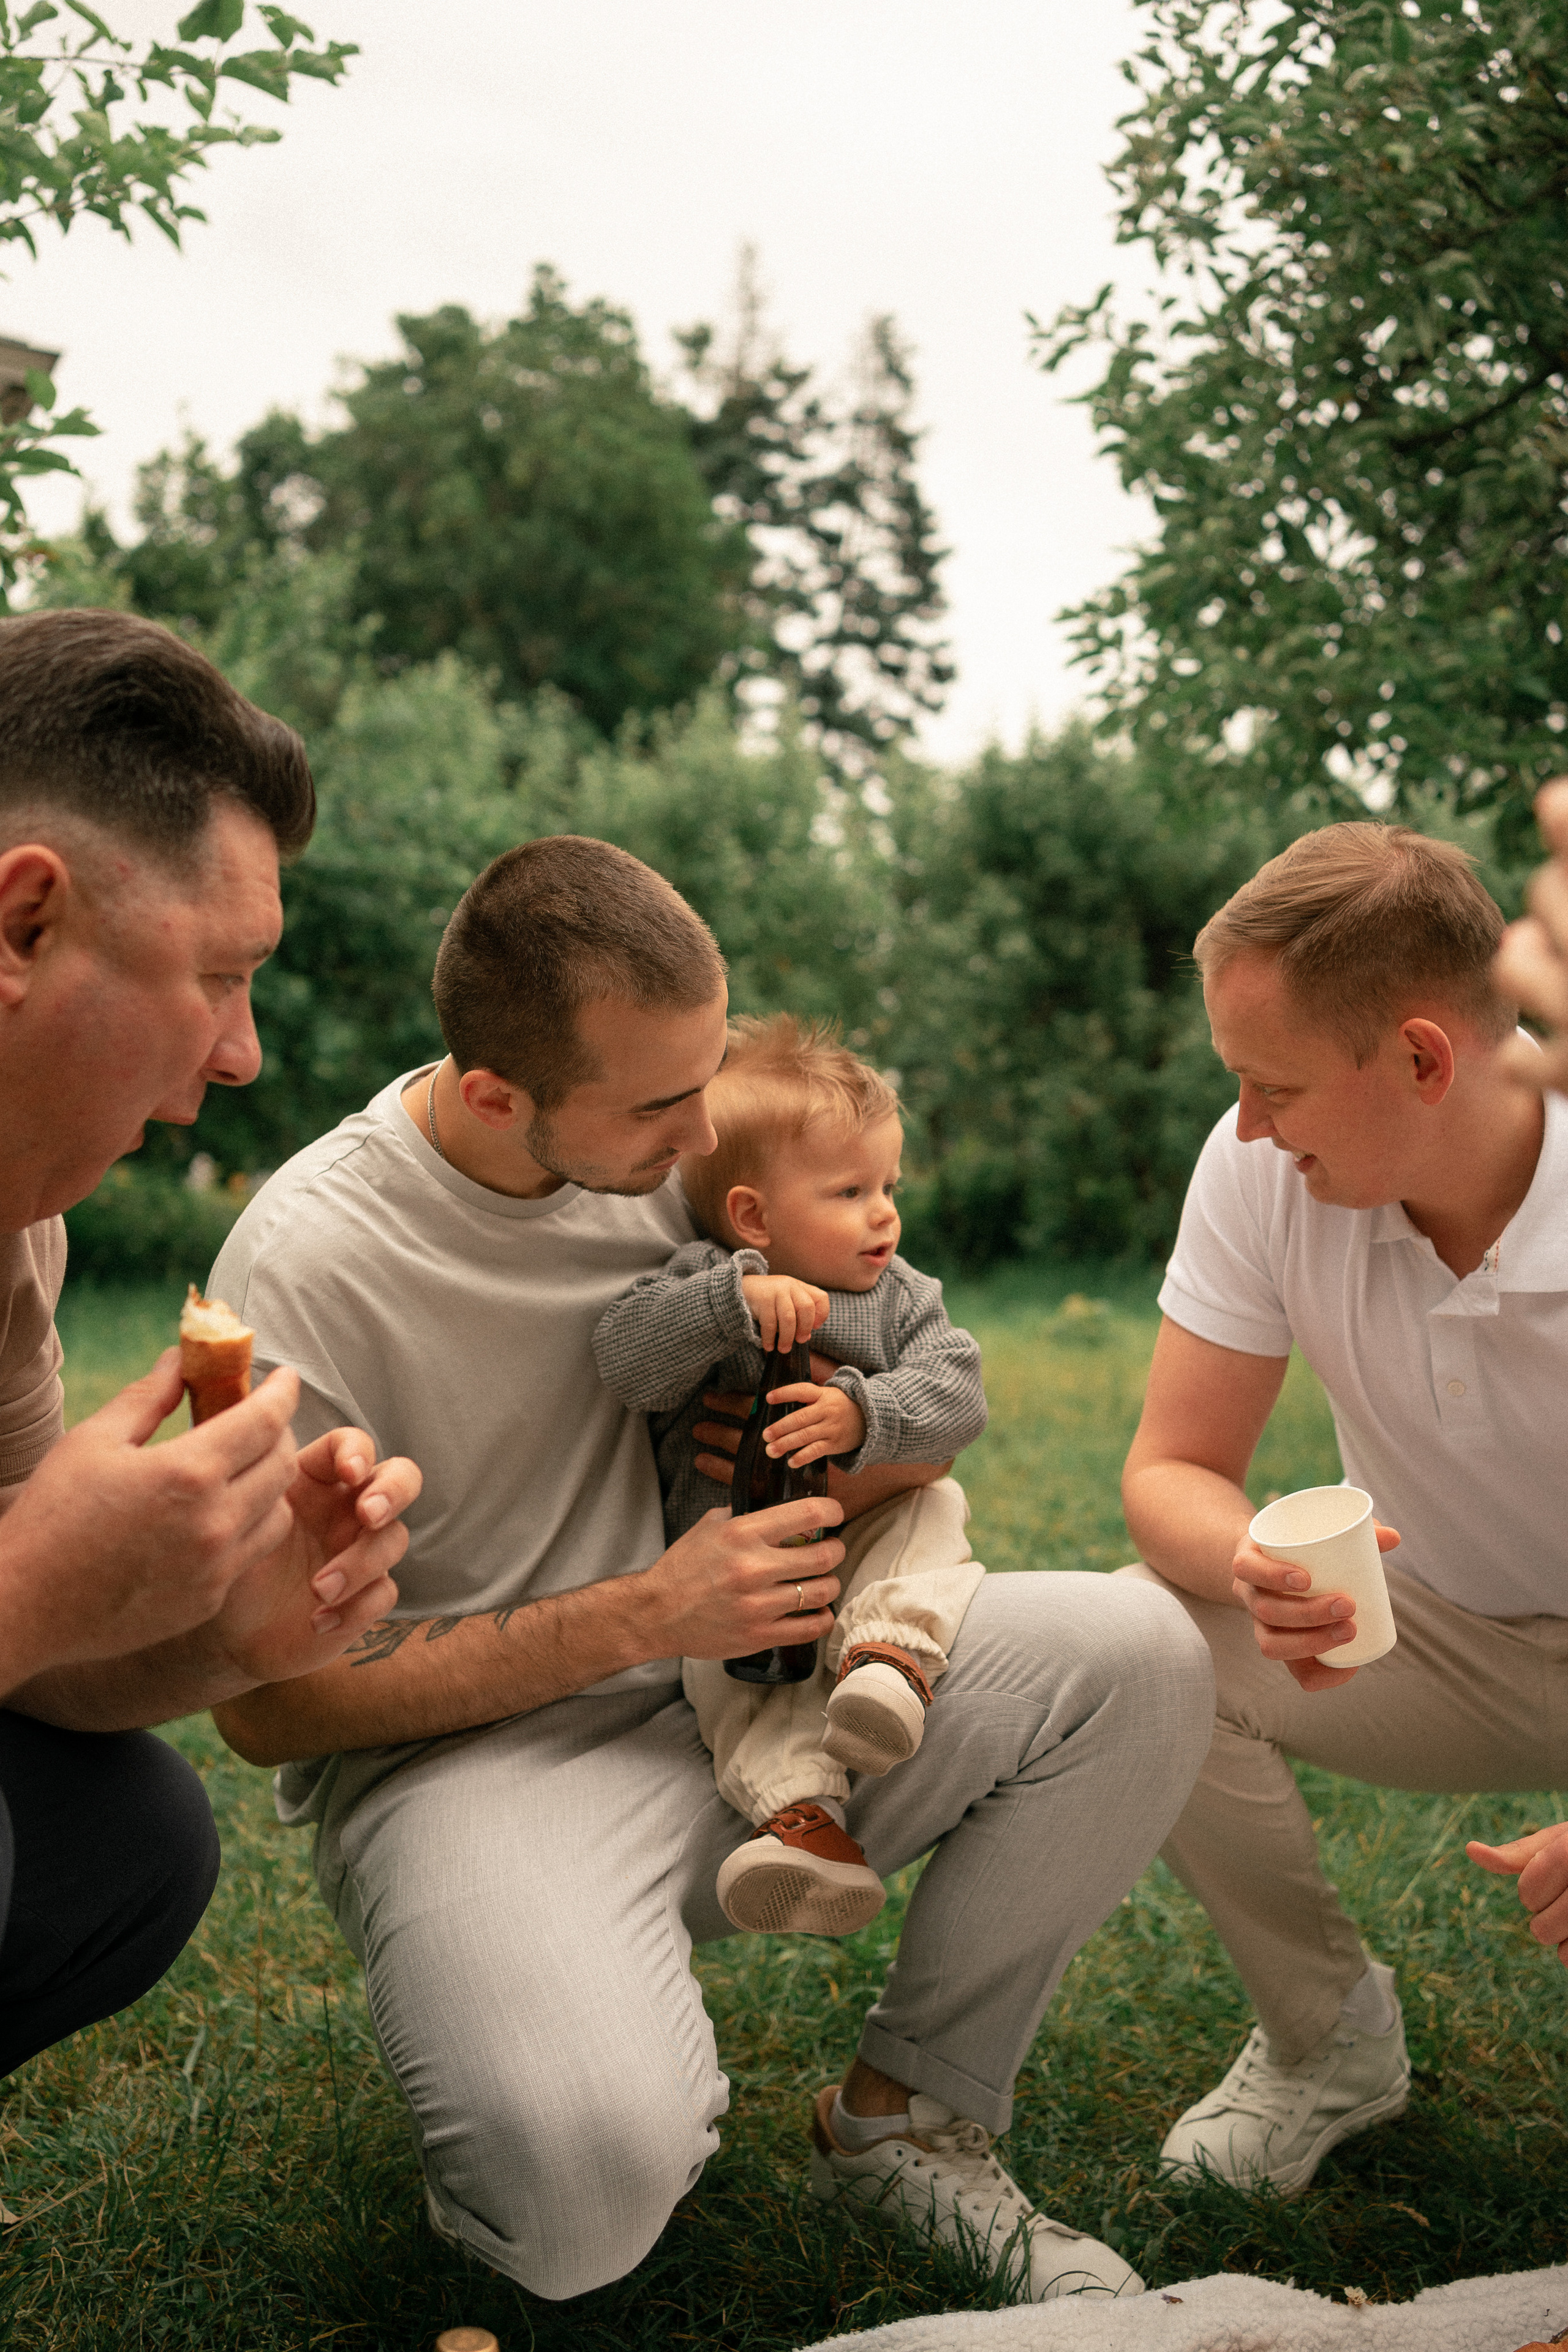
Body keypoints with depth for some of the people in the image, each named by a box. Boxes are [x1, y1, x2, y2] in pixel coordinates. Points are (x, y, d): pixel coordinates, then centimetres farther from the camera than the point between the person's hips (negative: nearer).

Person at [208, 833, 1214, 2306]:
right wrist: (643, 1616, -20)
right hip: (456, 1758, -5)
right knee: (595, 2191, -33)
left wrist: (889, 1455, -7)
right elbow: (268, 1702, -14)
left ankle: (904, 2114, 3)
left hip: (731, 1684, 6)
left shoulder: (668, 1143, -1)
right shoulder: (304, 1269, -18)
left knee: (1139, 1658, -14)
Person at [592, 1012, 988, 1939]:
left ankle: (890, 1649, -41)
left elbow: (957, 1393, -9)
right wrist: (738, 1298, -32)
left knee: (933, 1515, -23)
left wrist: (864, 1413, -27)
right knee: (724, 1653, -27)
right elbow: (626, 1357, -20)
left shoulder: (902, 1298, 6)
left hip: (868, 1533, 3)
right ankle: (801, 1809, -40)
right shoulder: (704, 1284, -3)